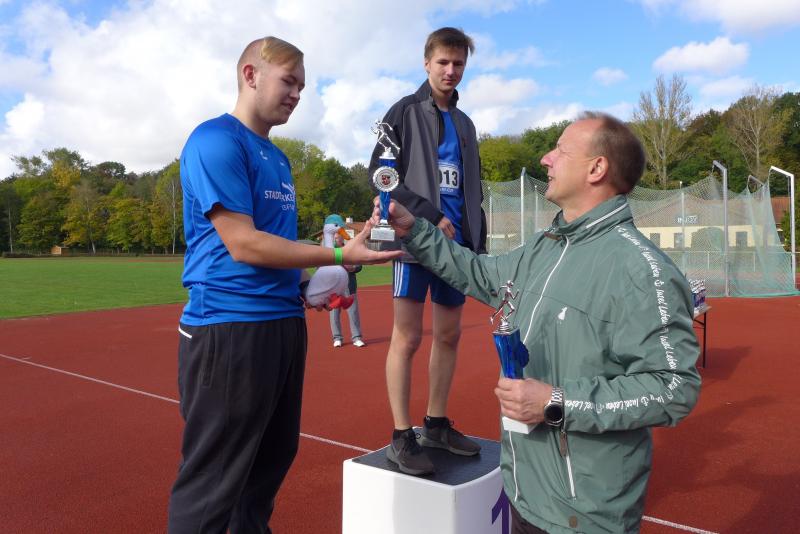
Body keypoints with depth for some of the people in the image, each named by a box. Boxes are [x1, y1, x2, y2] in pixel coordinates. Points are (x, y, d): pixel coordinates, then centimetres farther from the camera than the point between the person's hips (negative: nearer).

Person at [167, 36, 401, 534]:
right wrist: (341, 255, -18)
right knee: (213, 480, 1)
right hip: (230, 327, -9)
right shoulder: (216, 140, -11)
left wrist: (309, 283, 6)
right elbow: (243, 245, -19)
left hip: (285, 321, 9)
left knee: (273, 458, 20)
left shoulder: (278, 158, 17)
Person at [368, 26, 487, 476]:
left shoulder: (465, 124, 19)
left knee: (449, 336, 10)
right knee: (408, 338, -6)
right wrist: (430, 217, -15)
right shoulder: (405, 112, 1)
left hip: (456, 243, 6)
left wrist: (479, 242, 12)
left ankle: (437, 424, 23)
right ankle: (402, 438, 3)